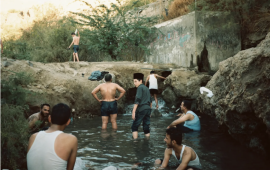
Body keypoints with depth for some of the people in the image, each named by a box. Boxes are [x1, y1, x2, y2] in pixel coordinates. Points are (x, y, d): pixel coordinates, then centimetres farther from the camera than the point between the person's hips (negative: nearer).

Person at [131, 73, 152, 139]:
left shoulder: (140, 87, -5)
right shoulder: (146, 88, 19)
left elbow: (137, 100, -15)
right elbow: (150, 101, 23)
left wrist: (133, 111, -18)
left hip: (141, 109, -8)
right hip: (148, 109, 8)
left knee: (134, 126, -2)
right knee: (146, 128, 8)